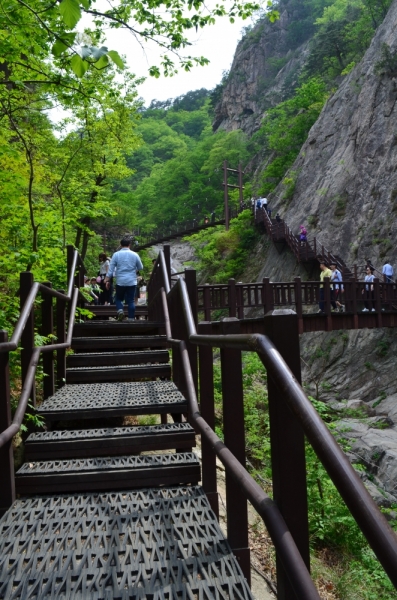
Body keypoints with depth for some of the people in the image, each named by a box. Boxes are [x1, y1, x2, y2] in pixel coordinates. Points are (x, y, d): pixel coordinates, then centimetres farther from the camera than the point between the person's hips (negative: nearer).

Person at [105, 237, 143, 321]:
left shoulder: (116, 254, 0)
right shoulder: (135, 254, 2)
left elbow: (111, 268, -2)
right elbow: (140, 268, 12)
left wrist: (107, 279, 2)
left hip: (120, 282, 0)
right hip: (132, 282, 1)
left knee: (119, 299, 14)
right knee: (131, 301, 5)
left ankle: (120, 311, -12)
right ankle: (131, 318, 2)